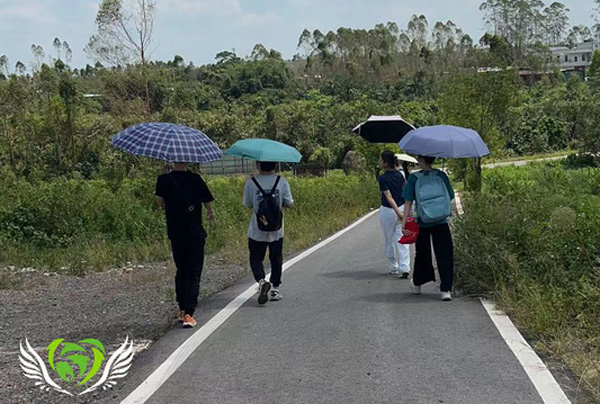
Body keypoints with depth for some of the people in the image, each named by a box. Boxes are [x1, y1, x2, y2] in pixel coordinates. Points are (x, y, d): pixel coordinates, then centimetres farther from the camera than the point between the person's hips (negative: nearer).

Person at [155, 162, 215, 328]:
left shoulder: (164, 180, -5)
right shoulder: (195, 179, -7)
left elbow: (160, 201, -10)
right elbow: (208, 202, -3)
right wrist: (211, 214, 18)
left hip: (175, 233, 2)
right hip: (195, 234, -2)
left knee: (181, 271, 19)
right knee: (194, 274, 2)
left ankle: (182, 310, 24)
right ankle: (188, 314, -8)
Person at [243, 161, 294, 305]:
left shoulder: (251, 183, -10)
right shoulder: (282, 181, -8)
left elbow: (248, 204, -1)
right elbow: (289, 204, -5)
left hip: (257, 231, -1)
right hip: (277, 230, 1)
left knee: (256, 259, 10)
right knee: (276, 259, 16)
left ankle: (262, 281, -15)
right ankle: (274, 289, 20)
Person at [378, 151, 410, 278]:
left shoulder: (383, 178, -15)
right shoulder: (399, 175, 3)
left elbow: (389, 197, -20)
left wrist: (398, 213, -21)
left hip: (388, 211, -5)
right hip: (402, 209, 5)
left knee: (389, 241, 11)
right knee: (402, 240, 4)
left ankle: (394, 268, 20)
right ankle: (404, 268, -6)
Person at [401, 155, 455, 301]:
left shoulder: (414, 178, -7)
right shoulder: (441, 175, -4)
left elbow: (408, 202, -11)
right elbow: (450, 197, 3)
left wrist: (404, 222, -11)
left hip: (422, 224, 0)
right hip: (441, 224, 0)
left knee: (422, 254, 16)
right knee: (444, 256, 3)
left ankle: (417, 285, 31)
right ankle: (446, 290, -3)